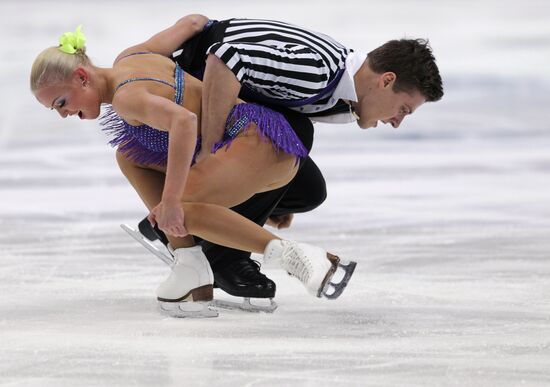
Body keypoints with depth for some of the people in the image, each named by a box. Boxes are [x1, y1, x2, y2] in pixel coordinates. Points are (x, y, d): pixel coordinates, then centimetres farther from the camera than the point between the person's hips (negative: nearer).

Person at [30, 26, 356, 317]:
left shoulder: (126, 96, -16)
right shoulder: (127, 58, 12)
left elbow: (184, 121, -34)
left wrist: (171, 201, -33)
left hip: (260, 138, -11)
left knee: (179, 210, -30)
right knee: (130, 156, 10)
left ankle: (296, 256, -26)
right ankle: (190, 264, -2)